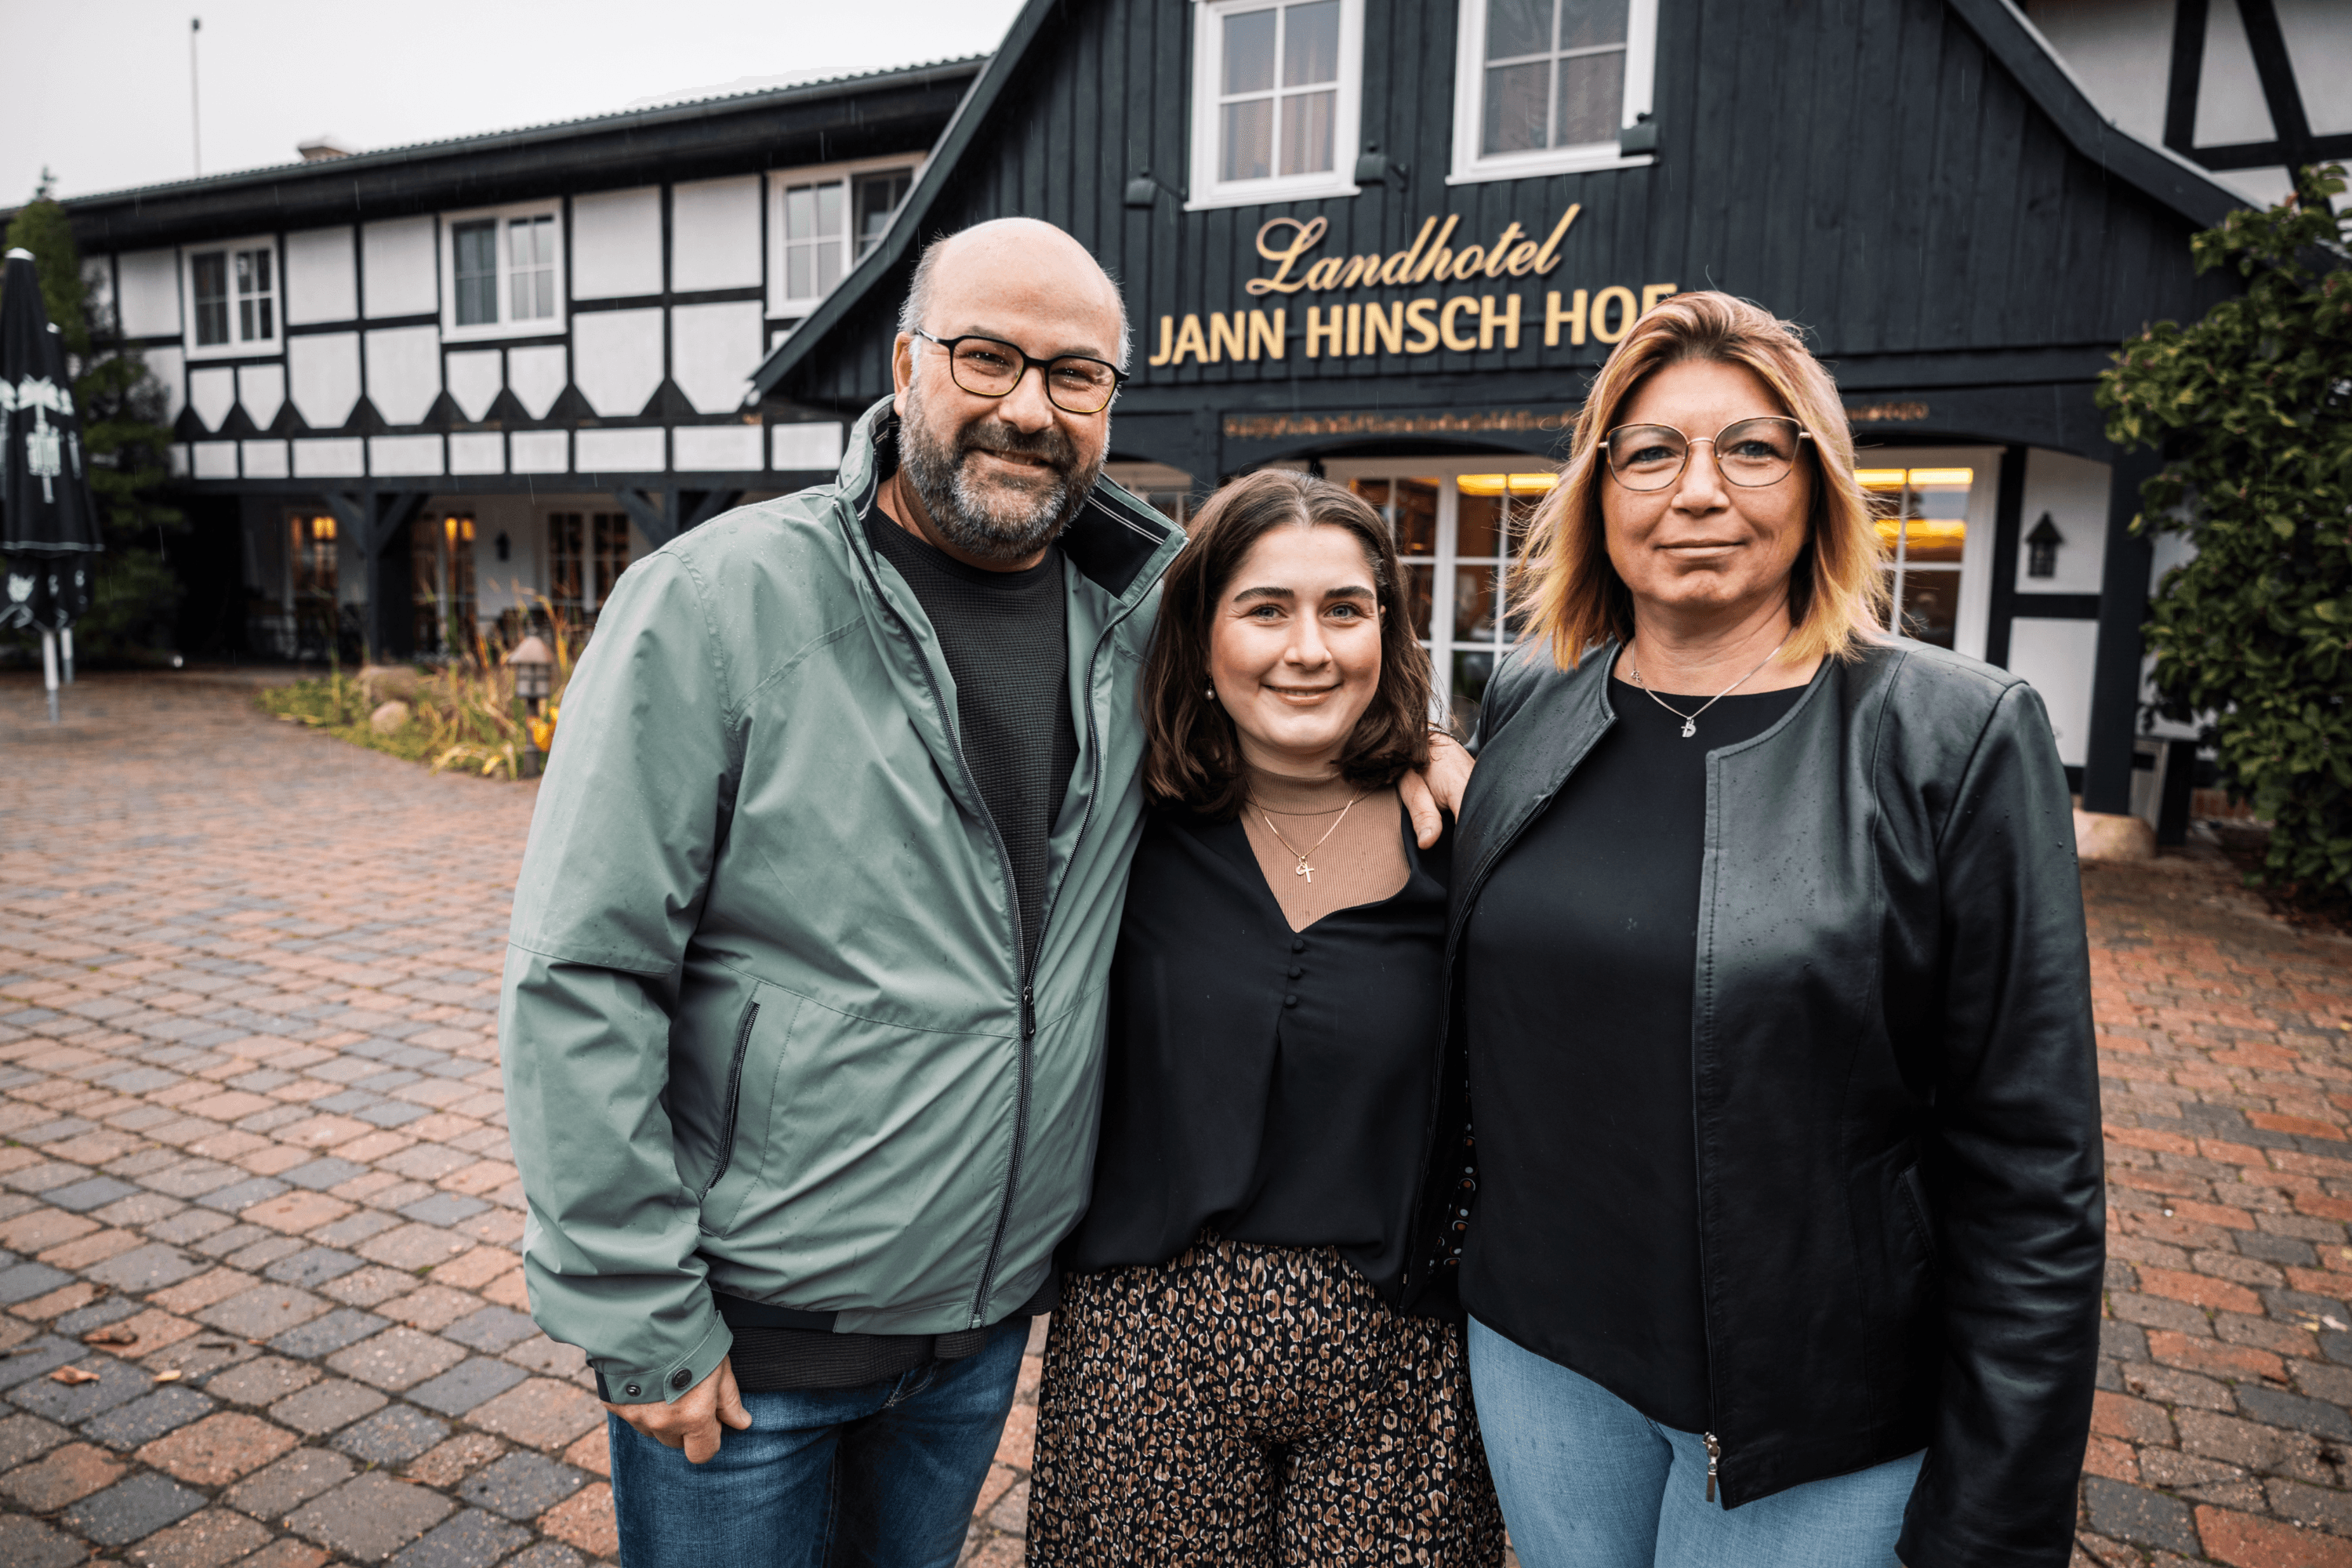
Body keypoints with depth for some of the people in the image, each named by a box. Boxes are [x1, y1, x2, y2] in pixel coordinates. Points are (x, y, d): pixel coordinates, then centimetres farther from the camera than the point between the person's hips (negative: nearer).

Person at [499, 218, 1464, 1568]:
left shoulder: (1140, 609, -3)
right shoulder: (722, 599, -16)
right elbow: (580, 978, -16)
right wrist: (642, 1322, -14)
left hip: (996, 1311, 5)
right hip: (749, 1331, -4)